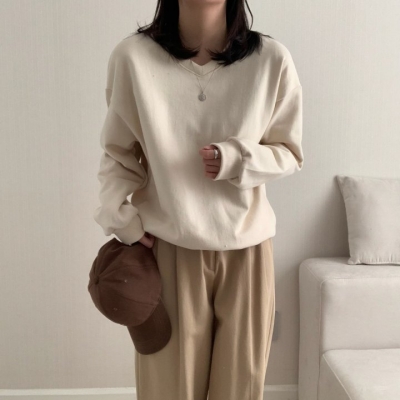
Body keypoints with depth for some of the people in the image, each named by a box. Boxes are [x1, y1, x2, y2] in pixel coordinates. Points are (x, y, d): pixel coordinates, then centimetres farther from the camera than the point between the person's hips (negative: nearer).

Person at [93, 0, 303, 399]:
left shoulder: (272, 59, -8)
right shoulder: (133, 55, -8)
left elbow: (289, 154, 2)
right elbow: (118, 153, 2)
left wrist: (236, 159, -16)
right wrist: (121, 220, -9)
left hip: (245, 248, 1)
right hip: (168, 246, 0)